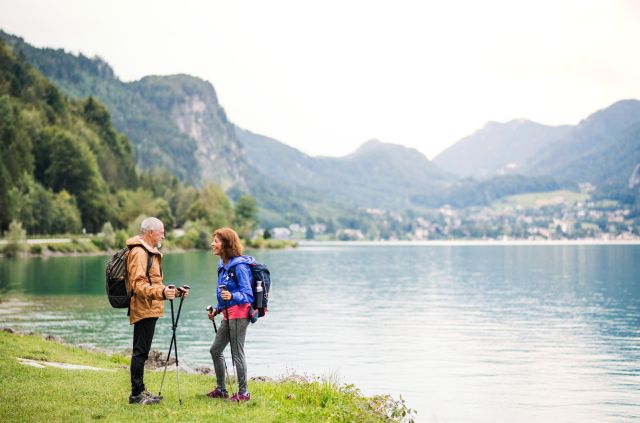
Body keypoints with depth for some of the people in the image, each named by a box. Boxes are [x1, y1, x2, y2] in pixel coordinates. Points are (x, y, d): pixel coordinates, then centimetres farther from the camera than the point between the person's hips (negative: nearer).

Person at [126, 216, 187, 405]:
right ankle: (136, 394, -3)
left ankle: (139, 390, 22)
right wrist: (161, 293, -36)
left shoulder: (150, 252, 20)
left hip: (148, 310, 11)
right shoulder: (139, 253, -14)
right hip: (144, 310, -11)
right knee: (141, 352, -7)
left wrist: (173, 291, 24)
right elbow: (138, 285, -24)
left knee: (141, 352, 15)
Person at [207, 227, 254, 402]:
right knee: (215, 350, 14)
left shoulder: (239, 266, -16)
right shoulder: (223, 264, 11)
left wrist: (232, 296, -36)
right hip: (228, 314, 10)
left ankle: (243, 392, 7)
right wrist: (217, 309, 19)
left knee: (237, 353, -4)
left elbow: (247, 294, -18)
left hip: (239, 314, -10)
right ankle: (221, 389, 26)